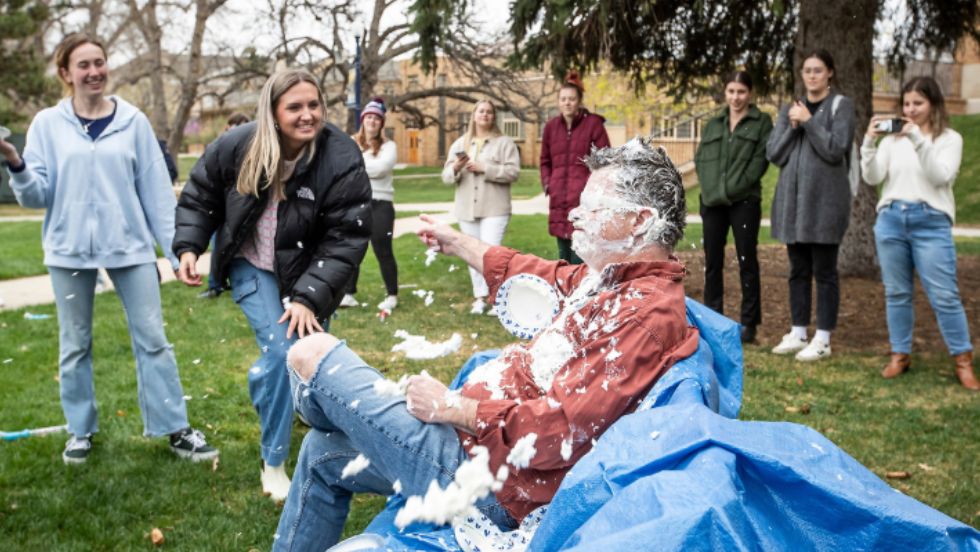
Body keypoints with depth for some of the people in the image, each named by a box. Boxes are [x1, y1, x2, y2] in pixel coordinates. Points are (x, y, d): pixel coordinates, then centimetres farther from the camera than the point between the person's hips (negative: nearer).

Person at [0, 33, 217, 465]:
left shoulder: (133, 121, 2)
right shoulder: (48, 124, 1)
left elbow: (157, 191, 3)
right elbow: (38, 194, -2)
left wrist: (177, 248, 1)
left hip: (130, 246, 0)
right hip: (69, 249, 0)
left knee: (152, 339, 2)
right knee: (74, 344, 10)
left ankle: (174, 429, 10)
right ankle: (80, 430, 24)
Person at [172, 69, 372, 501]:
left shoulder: (342, 160, -25)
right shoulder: (237, 146, -18)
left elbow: (345, 239, -23)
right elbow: (199, 198, 1)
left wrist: (309, 297, -29)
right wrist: (188, 247, -12)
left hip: (307, 274, 1)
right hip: (252, 266, -1)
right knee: (281, 349, -17)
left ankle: (264, 381, 49)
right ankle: (273, 463, -3)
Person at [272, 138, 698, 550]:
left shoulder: (647, 313, -24)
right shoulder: (616, 280, 7)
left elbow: (559, 429, -29)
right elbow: (546, 278, 25)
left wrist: (452, 407, -18)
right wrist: (458, 243, 35)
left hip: (488, 480, -10)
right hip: (482, 441, 10)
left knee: (313, 354, 0)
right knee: (323, 454, 24)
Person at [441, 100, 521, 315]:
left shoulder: (504, 142, 0)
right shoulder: (460, 144, 13)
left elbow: (513, 171, -11)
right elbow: (446, 176, 9)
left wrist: (484, 168, -17)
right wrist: (455, 168, -14)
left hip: (494, 208, -5)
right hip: (467, 208, 5)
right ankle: (479, 297, 17)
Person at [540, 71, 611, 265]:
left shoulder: (593, 124, -3)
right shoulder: (551, 127, 10)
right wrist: (548, 187, 7)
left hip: (584, 199, -5)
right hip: (559, 201, 5)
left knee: (579, 250, -9)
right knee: (563, 253, 13)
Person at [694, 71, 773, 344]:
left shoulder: (762, 122, 5)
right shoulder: (713, 124, 18)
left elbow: (761, 159, -6)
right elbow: (700, 159, 11)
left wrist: (733, 188, -14)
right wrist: (711, 188, -6)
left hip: (744, 201, -4)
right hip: (712, 201, 4)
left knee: (746, 261, -1)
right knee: (712, 261, 6)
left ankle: (749, 323, 4)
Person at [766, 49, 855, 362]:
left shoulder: (841, 105, 0)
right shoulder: (791, 109, 14)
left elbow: (835, 149, -12)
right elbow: (774, 154, 6)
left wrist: (808, 121, -12)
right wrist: (793, 127, -6)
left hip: (824, 199, -5)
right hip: (792, 198, 5)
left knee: (824, 271, -2)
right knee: (798, 270, 9)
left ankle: (823, 340, 2)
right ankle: (798, 333, 17)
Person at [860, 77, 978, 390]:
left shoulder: (950, 139, 4)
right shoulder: (892, 138, 11)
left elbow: (940, 177, -13)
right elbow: (872, 178, 1)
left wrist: (919, 140, -20)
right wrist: (870, 142, -12)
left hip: (931, 222, -3)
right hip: (891, 219, 3)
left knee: (944, 295, -5)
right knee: (897, 293, 8)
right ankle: (900, 355, 17)